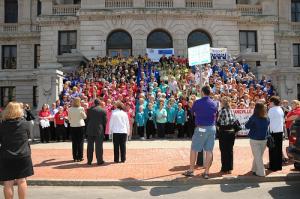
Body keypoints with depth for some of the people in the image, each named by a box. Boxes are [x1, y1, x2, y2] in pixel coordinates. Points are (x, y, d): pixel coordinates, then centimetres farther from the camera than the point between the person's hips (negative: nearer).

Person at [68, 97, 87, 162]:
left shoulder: (70, 109, -3)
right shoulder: (81, 108, -10)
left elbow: (69, 118, 7)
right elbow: (84, 117, 0)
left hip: (73, 126, 2)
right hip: (80, 126, -2)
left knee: (74, 142, 8)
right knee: (80, 142, 5)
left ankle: (75, 157, 11)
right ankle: (80, 157, 6)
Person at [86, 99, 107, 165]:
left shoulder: (89, 110, 1)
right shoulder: (103, 111, -2)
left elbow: (87, 120, 5)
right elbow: (105, 121, 0)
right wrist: (103, 131, 10)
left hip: (90, 130, 2)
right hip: (99, 130, -2)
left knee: (90, 146, 9)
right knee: (99, 146, 3)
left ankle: (89, 161, 14)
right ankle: (99, 161, 6)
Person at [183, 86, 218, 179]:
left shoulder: (197, 102, -8)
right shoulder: (214, 103, 4)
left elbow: (193, 113, 6)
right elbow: (215, 115, 12)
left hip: (200, 128, -4)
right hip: (212, 128, 4)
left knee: (194, 149, 8)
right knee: (209, 150, 6)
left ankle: (191, 170, 14)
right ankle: (207, 172, 10)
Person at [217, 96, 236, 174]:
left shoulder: (222, 110, -13)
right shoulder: (232, 110, 4)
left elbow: (218, 122, -11)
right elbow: (235, 121, 7)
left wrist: (219, 127, 7)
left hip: (223, 132, -5)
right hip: (231, 132, 6)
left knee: (224, 151, 4)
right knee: (230, 150, 12)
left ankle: (225, 168, 10)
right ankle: (230, 168, 19)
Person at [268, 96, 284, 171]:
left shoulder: (272, 109, -13)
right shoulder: (281, 109, 10)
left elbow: (268, 120, -14)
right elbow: (283, 120, 15)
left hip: (273, 132, -7)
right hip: (280, 131, 7)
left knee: (273, 149, 1)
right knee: (279, 149, 13)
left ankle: (273, 167, 7)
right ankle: (279, 166, 21)